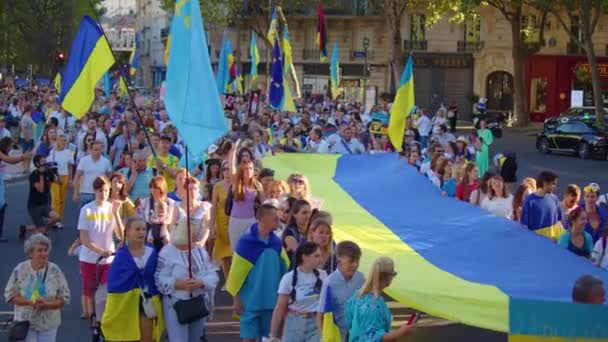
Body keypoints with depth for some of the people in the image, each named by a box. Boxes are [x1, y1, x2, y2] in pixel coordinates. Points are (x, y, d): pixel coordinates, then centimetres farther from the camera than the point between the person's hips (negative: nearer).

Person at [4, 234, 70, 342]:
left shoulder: (55, 271, -6)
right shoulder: (20, 270, -5)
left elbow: (65, 298, -5)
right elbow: (9, 295, -4)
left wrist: (46, 305, -23)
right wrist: (31, 302, -20)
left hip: (49, 324, 1)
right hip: (25, 322, -1)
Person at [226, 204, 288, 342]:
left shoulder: (276, 243, 2)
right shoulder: (246, 242, -12)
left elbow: (285, 269, 10)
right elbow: (236, 272, -8)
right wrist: (236, 298, -7)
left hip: (271, 300, 5)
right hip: (251, 300, -5)